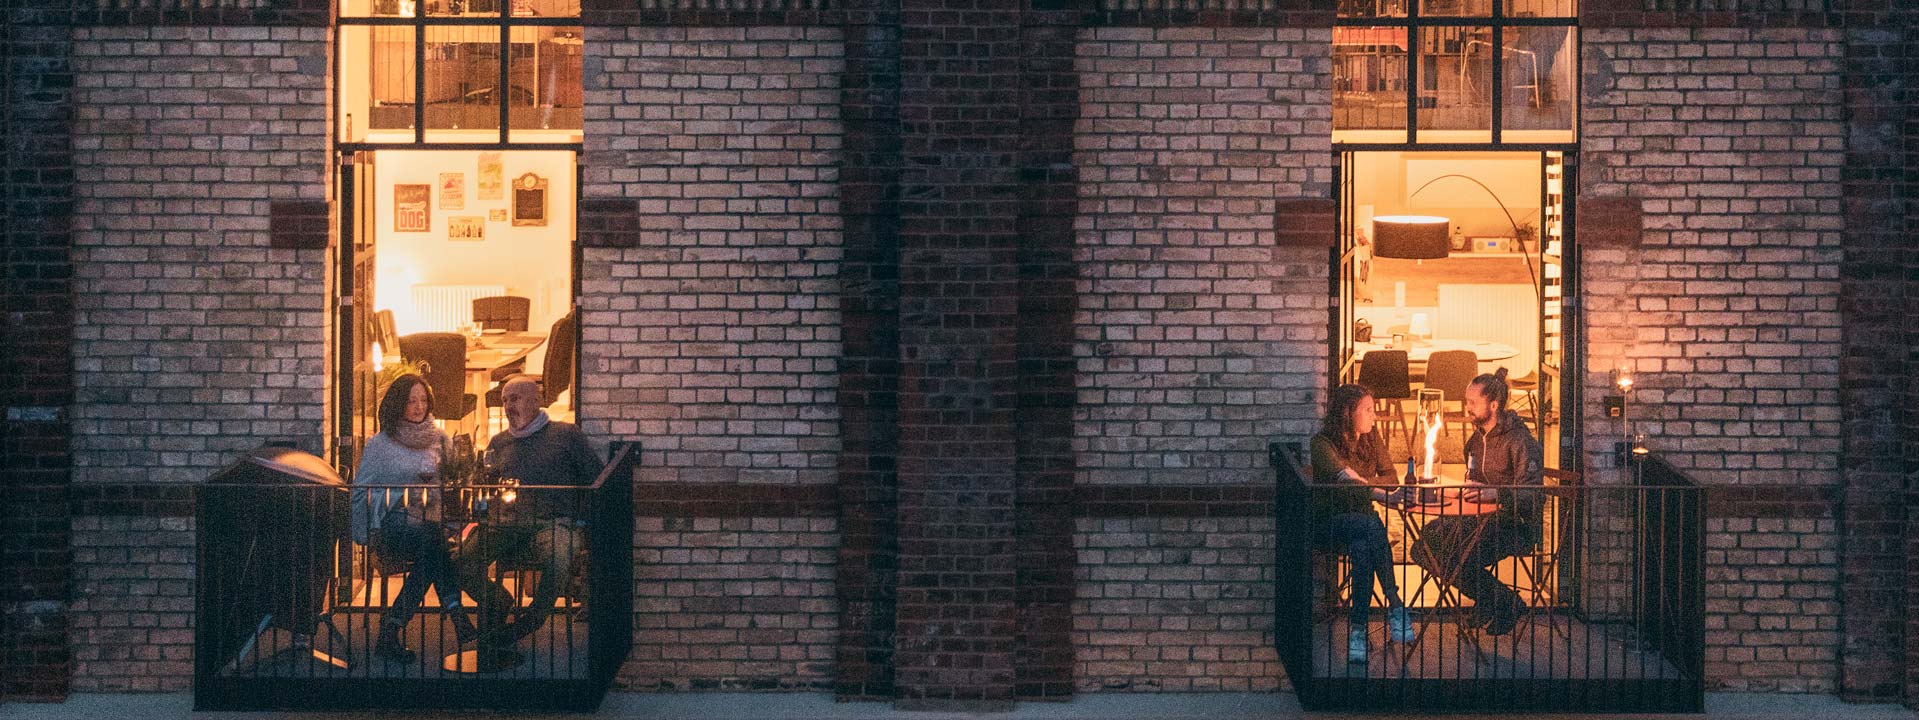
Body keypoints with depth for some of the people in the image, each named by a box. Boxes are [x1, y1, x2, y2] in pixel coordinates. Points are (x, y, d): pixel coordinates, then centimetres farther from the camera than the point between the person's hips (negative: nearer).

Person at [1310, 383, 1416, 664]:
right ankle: (1395, 606, -37)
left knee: (1362, 547, -34)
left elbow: (1390, 477, 11)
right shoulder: (1322, 443, -13)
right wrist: (1385, 497, -43)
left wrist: (1357, 483, -8)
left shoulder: (1371, 438, 7)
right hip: (1331, 521, -4)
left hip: (1361, 517, 4)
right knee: (1372, 527, -37)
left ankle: (1358, 630, -39)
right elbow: (1343, 478, -30)